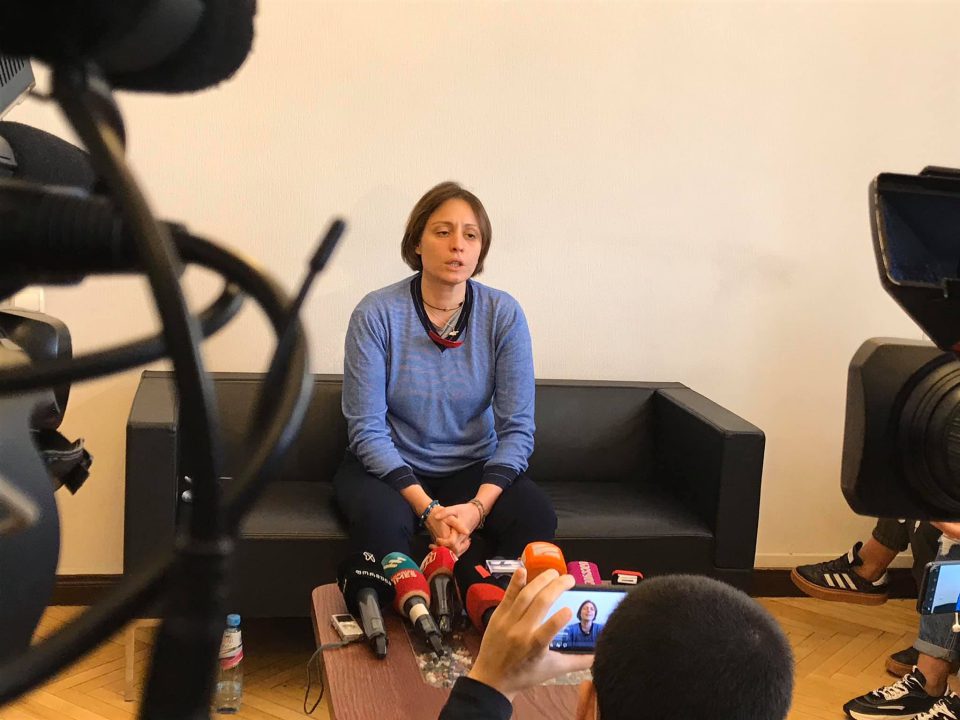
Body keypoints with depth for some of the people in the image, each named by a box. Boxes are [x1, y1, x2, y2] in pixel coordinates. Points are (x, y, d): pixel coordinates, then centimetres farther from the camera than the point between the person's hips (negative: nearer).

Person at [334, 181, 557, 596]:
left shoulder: (503, 314, -7)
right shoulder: (377, 313, -12)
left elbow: (517, 429, -9)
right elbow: (367, 429, -14)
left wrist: (477, 507, -24)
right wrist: (427, 509, -24)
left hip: (473, 468, 2)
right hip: (389, 467, -2)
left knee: (536, 516, -26)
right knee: (381, 518, -35)